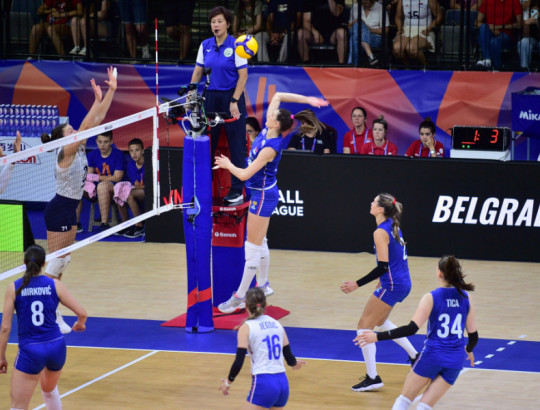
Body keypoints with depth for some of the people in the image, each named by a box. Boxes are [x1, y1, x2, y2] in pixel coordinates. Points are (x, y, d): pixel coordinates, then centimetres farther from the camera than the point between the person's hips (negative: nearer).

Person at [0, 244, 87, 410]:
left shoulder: (14, 288, -3)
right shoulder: (55, 285, 1)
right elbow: (82, 313, 2)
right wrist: (79, 324, 26)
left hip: (30, 351, -3)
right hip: (57, 346, 3)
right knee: (49, 390, 32)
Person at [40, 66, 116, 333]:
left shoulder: (79, 149, 4)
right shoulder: (65, 153, -18)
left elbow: (97, 119, 2)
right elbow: (86, 125, -28)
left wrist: (111, 90, -2)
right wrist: (98, 99, -28)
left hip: (69, 210, 9)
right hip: (58, 210, -9)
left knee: (62, 262, 11)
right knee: (55, 263, -6)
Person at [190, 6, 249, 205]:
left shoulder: (235, 46, -9)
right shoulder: (205, 45, 5)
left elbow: (243, 75, -10)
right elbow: (197, 72, 12)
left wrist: (234, 101, -16)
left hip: (231, 98, -5)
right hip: (211, 97, 5)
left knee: (236, 144, -2)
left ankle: (237, 190, 5)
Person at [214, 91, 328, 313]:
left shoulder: (270, 148, -27)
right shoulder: (267, 131, -5)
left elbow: (244, 174, -26)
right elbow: (277, 96, 3)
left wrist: (228, 165, -7)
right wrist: (307, 99, -1)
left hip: (263, 196, -10)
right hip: (261, 193, 10)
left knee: (253, 248, -3)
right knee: (259, 243, 21)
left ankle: (240, 297, 2)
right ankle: (263, 285, 34)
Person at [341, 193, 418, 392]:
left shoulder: (380, 232, -18)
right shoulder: (393, 227, 9)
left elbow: (383, 266, -24)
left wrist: (357, 284, -22)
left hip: (392, 286, -10)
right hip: (404, 283, 10)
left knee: (364, 326, -3)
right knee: (380, 321, 30)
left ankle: (373, 378, -6)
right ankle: (414, 355, 33)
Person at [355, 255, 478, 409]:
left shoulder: (431, 298, -10)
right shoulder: (466, 298, 2)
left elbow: (412, 328, -18)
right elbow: (473, 334, 8)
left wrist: (377, 336, -16)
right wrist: (469, 350, 31)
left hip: (432, 355, -3)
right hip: (456, 359, 3)